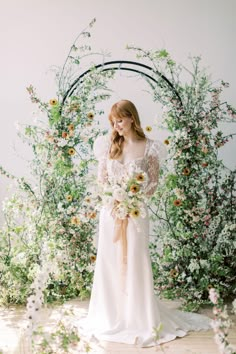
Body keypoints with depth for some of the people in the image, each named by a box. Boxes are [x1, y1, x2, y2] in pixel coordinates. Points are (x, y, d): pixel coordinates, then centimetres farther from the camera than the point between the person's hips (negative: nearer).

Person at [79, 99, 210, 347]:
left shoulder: (148, 148, -4)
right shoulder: (108, 145, 5)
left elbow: (153, 183, -3)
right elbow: (101, 179, 6)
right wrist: (114, 198, -10)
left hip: (135, 212, -3)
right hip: (110, 211, 3)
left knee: (135, 264, 1)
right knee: (109, 264, 8)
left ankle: (140, 319, 15)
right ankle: (111, 317, 23)